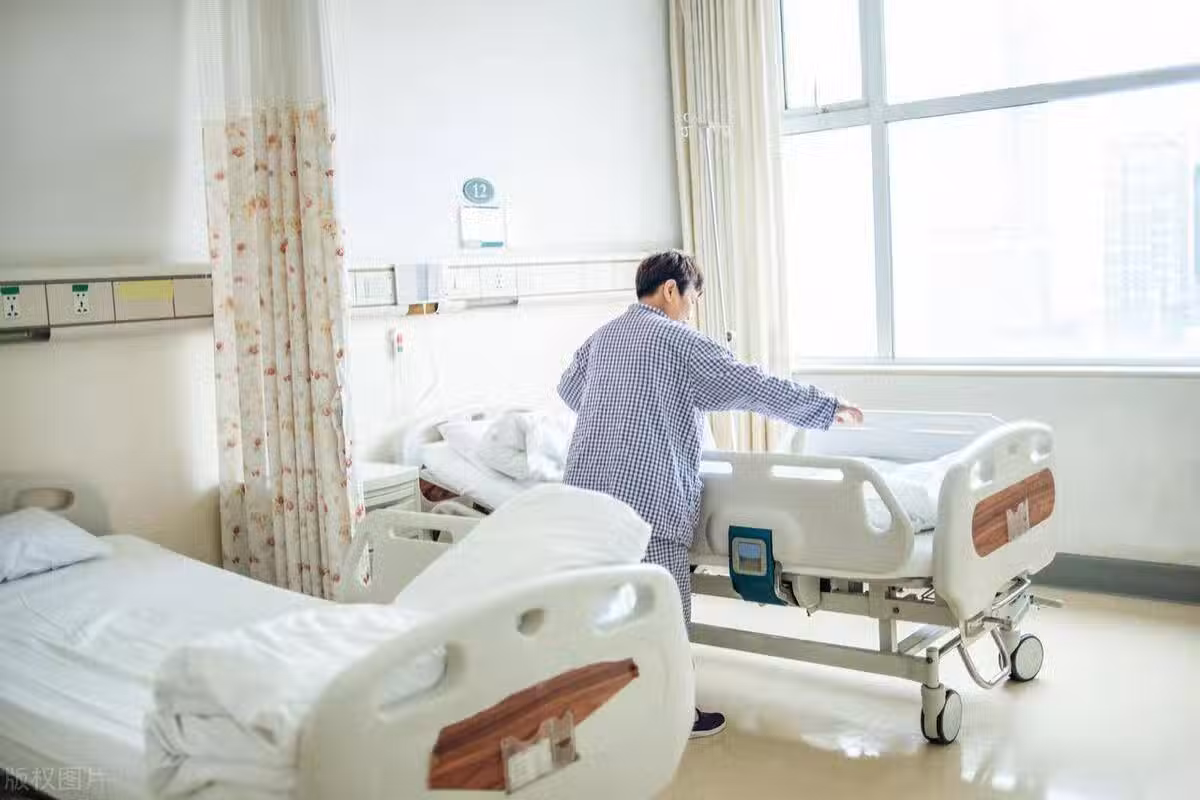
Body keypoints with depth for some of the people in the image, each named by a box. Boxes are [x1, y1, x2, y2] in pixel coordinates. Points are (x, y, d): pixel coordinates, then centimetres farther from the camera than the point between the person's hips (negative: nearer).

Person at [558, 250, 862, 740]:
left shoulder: (600, 338, 16)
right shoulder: (679, 341, -6)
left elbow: (568, 389, 34)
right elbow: (753, 387, -7)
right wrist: (827, 408, 3)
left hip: (584, 487, 8)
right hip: (645, 496, -8)